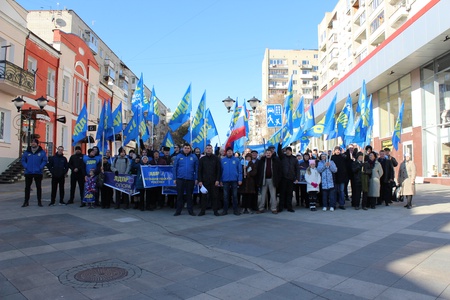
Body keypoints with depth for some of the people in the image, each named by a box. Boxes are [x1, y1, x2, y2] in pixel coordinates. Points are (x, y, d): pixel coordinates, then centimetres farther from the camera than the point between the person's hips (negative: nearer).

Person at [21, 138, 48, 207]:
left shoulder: (42, 152, -2)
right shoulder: (27, 152, 4)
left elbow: (45, 160, -2)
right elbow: (23, 160, 9)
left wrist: (40, 167, -12)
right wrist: (26, 166, -5)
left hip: (38, 173, -2)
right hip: (28, 173, 2)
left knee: (39, 187, 4)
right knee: (27, 187, 6)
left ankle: (39, 201, 13)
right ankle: (26, 201, 15)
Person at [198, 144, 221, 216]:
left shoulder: (216, 159, 5)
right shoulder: (202, 159, 8)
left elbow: (219, 170, 2)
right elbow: (199, 171, 6)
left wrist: (218, 180, -6)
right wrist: (200, 181, -4)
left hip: (214, 181, -1)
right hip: (204, 181, 1)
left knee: (214, 196, 2)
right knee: (204, 196, 3)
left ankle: (215, 211, 9)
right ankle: (202, 210, 11)